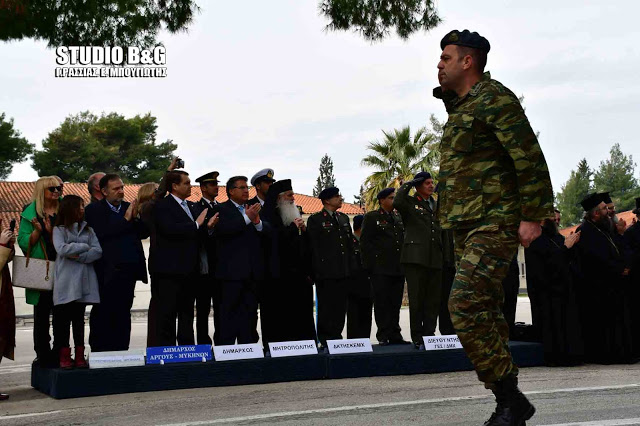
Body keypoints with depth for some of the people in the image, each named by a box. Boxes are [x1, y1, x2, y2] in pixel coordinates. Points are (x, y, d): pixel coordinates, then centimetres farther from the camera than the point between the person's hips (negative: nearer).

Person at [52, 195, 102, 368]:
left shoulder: (88, 229, 13)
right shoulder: (59, 230, 3)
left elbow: (98, 251, 0)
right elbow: (62, 250, -13)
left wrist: (79, 256, -12)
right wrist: (84, 246, -4)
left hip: (84, 281, 3)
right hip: (65, 283, -3)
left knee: (79, 319, 7)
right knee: (63, 319, -1)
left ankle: (79, 356, 10)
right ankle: (64, 356, 5)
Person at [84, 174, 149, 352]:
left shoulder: (129, 207, 15)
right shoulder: (93, 210, 0)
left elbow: (144, 233, 11)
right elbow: (100, 234, -15)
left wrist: (136, 218, -8)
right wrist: (125, 219, -13)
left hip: (129, 269, 5)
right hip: (108, 270, -5)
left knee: (123, 314, 10)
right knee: (103, 314, -1)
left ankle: (121, 350, 17)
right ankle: (99, 352, 6)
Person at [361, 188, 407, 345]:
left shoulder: (399, 217, 18)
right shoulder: (371, 217, 1)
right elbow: (365, 242, -4)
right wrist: (371, 264, -11)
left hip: (398, 268, 5)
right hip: (380, 269, -5)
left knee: (395, 303, 7)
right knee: (382, 303, -3)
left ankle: (395, 335, 12)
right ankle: (383, 336, 1)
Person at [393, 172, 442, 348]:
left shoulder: (436, 205, 21)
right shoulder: (410, 202, 4)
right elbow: (397, 203, -20)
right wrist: (407, 184, -8)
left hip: (435, 259, 5)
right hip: (415, 257, -5)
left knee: (434, 300, 5)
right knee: (416, 299, -3)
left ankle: (429, 334, 11)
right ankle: (417, 337, 2)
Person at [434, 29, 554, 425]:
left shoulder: (495, 99, -8)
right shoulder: (461, 107, 21)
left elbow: (530, 158, -15)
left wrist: (533, 215, -19)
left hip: (495, 222, -10)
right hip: (467, 226, 10)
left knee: (466, 306, -19)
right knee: (485, 311, 9)